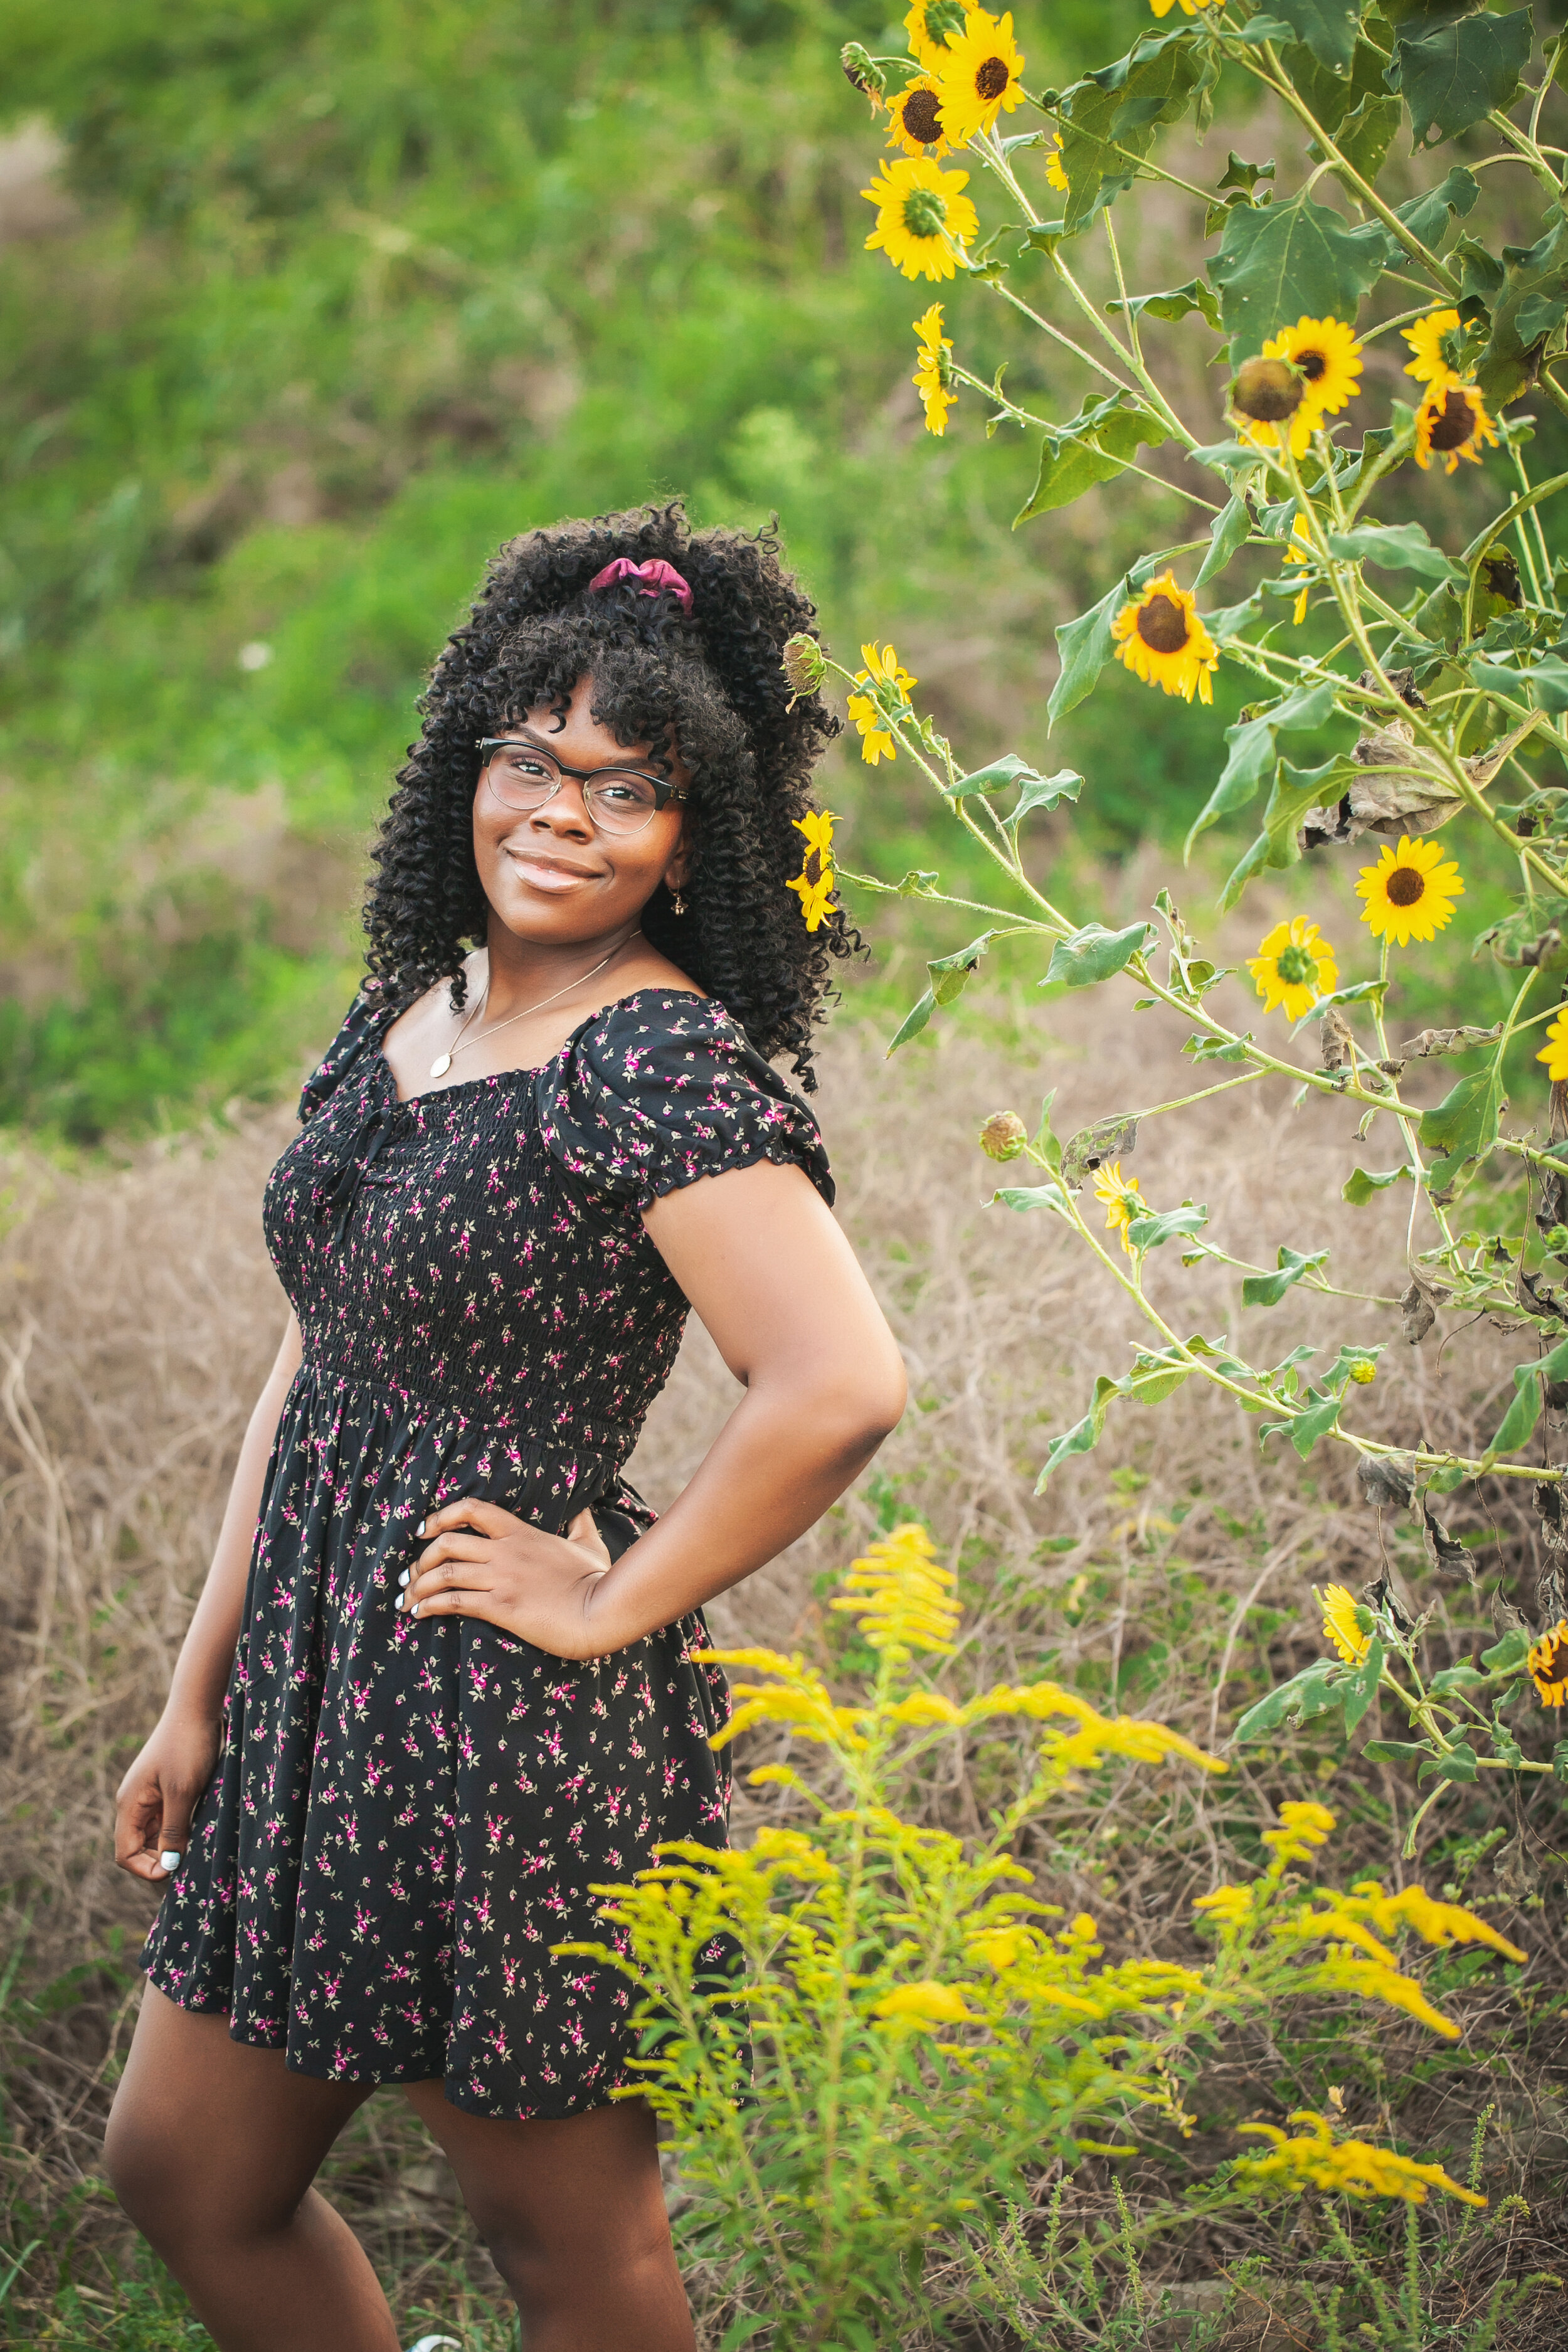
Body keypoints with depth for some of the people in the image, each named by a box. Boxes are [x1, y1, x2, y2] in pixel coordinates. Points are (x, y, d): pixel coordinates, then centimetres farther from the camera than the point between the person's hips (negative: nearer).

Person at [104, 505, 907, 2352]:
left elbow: (840, 1387, -30)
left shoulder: (658, 1059, -19)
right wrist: (200, 1696, 13)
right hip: (321, 1695, 9)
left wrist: (618, 1605, -17)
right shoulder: (411, 1005, 7)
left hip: (519, 1738, -9)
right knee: (185, 2168, 19)